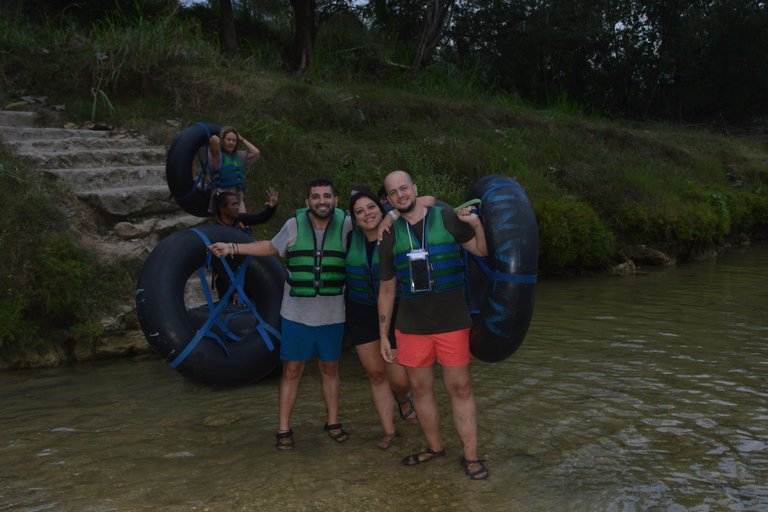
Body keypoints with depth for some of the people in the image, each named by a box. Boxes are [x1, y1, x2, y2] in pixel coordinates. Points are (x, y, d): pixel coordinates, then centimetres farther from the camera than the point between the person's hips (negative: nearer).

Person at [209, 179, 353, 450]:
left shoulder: (346, 225, -5)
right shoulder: (295, 225, -3)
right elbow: (272, 247, 14)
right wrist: (232, 248, 12)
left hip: (332, 315, 1)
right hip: (297, 313, 0)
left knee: (330, 369, 14)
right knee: (292, 370, 4)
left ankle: (333, 422, 30)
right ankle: (283, 429, 16)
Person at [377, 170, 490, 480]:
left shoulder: (446, 219, 2)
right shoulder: (391, 237, 6)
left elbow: (484, 252, 4)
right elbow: (386, 291, 10)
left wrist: (476, 224, -15)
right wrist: (384, 336, 8)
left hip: (452, 322, -2)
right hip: (412, 326, 2)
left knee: (460, 387, -1)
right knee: (420, 387, 8)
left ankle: (470, 456, 10)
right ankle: (434, 447, 27)